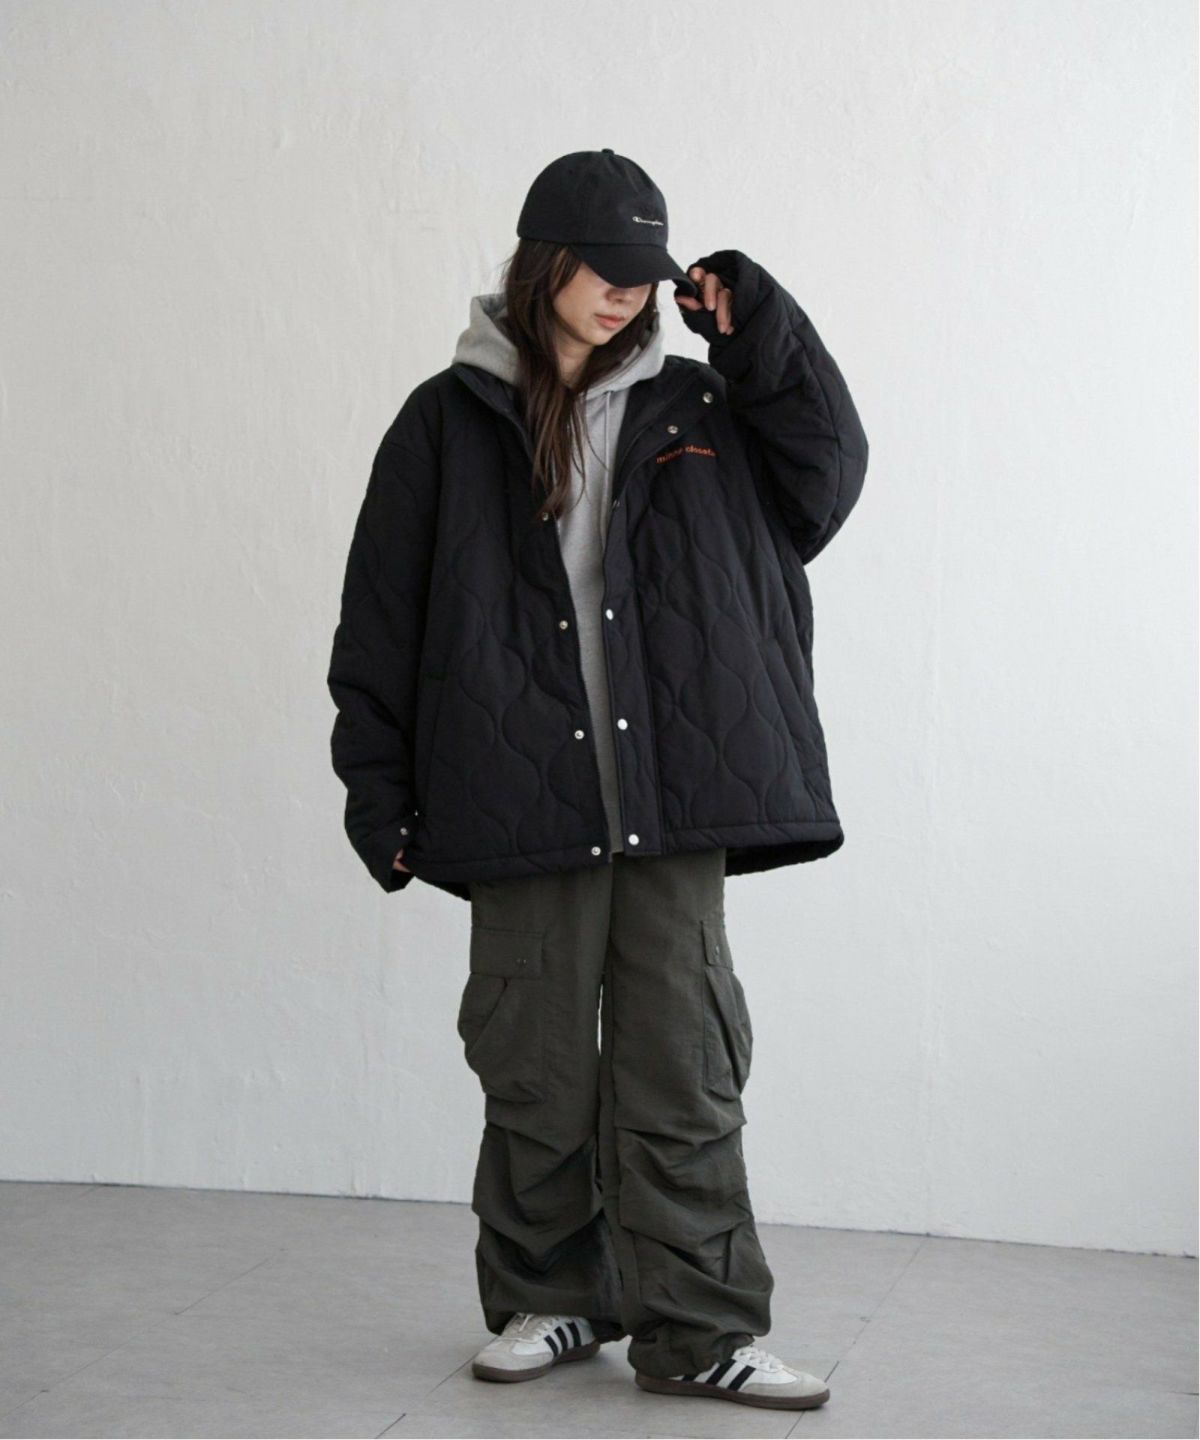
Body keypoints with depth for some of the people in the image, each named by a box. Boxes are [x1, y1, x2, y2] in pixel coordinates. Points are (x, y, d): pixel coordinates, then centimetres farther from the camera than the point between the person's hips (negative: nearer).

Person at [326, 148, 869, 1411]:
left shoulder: (692, 407, 14)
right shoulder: (450, 421, 7)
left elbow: (824, 482, 9)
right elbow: (383, 619, 6)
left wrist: (762, 336, 2)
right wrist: (382, 795, 2)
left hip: (673, 794, 1)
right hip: (522, 796, -1)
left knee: (683, 1065, -1)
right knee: (536, 1066, 5)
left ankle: (695, 1331, 5)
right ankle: (553, 1299, 21)